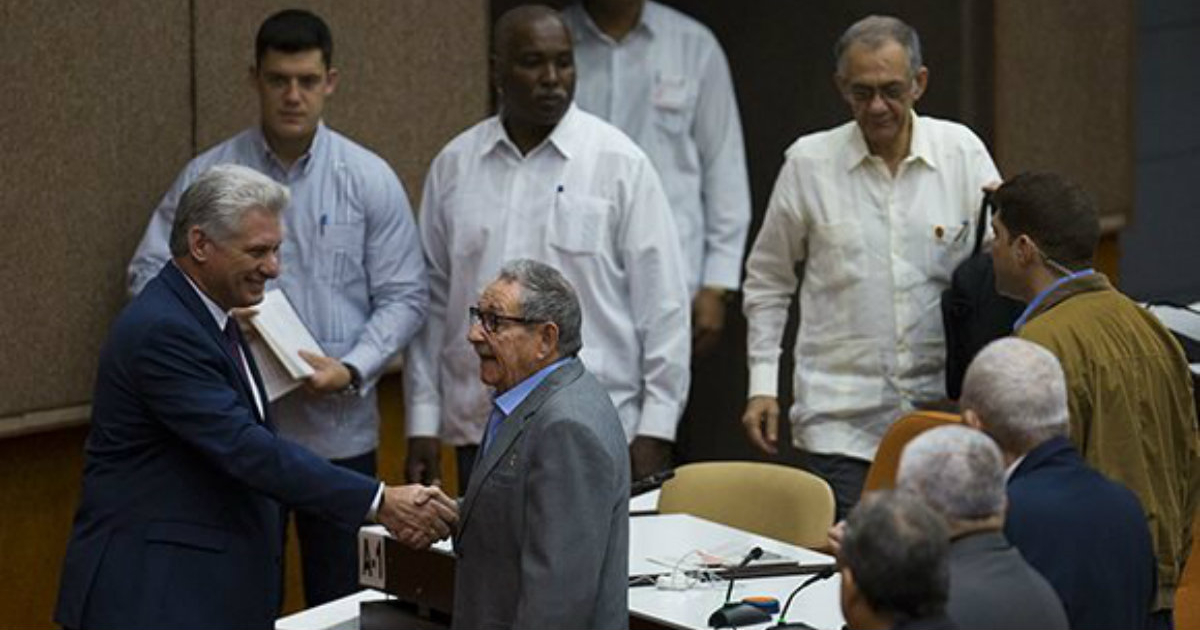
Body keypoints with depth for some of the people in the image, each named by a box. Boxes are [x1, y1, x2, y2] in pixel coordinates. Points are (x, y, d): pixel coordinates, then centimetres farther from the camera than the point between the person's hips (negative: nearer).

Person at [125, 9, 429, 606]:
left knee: (339, 600, 6)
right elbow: (149, 273, 4)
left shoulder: (369, 179, 1)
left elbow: (404, 296, 2)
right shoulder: (207, 175, 1)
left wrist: (353, 368, -14)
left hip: (338, 429, 0)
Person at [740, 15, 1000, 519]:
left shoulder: (962, 152, 2)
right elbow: (766, 283, 11)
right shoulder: (809, 162, 1)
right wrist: (762, 383, 5)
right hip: (838, 421, -1)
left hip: (941, 408, 1)